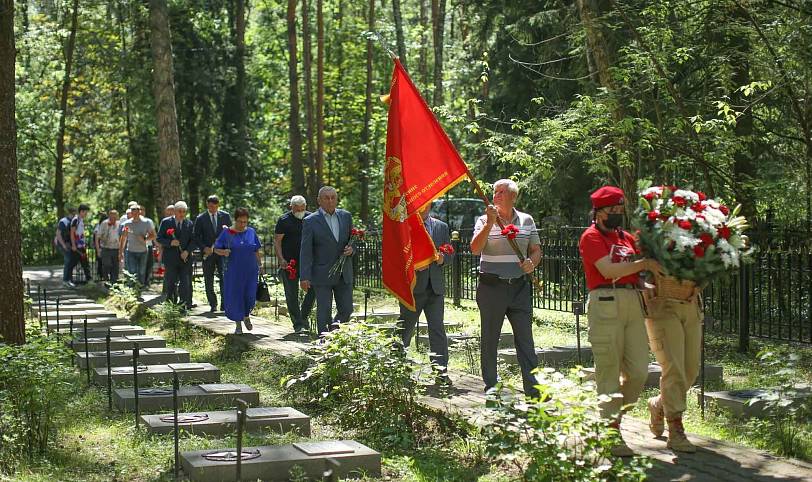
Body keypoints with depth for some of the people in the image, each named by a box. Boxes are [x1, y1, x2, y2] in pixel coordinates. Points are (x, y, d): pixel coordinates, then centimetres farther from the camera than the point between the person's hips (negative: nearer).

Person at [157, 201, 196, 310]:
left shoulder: (189, 224, 10)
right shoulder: (165, 222, 3)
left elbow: (193, 240, 7)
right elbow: (159, 238, 2)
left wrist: (187, 251, -9)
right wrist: (170, 243, -16)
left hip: (185, 258, 1)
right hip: (170, 259, -1)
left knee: (186, 284, -4)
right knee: (170, 284, 3)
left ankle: (185, 305, -1)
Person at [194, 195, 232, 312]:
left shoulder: (225, 216, 6)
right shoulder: (200, 218, 2)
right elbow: (197, 237, 2)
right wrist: (204, 248, -12)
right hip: (208, 253, 0)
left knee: (224, 278, -8)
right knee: (208, 280, 4)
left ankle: (224, 303, -4)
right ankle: (213, 304, 12)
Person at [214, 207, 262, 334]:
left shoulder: (251, 232, 5)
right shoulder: (226, 233, -2)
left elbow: (257, 251, 10)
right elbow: (216, 249, 1)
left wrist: (260, 265, 6)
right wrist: (223, 252, -20)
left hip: (251, 271, 1)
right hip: (233, 272, -1)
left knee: (250, 296, -3)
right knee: (235, 297, 0)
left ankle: (246, 316, 27)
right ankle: (238, 323, 17)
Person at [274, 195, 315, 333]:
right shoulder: (284, 220, -4)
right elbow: (277, 241, -5)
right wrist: (281, 259, -16)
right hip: (289, 263, -3)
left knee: (313, 289, -5)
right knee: (292, 294, 1)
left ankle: (304, 316, 16)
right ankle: (298, 324, 9)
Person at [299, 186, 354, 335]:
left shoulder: (346, 216, 7)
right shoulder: (310, 221, -6)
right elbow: (305, 252, -8)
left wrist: (351, 249, -8)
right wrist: (304, 277, -14)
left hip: (343, 274, 4)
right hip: (322, 275, -4)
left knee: (346, 310, 6)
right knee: (324, 312, 0)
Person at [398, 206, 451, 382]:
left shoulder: (442, 227, 12)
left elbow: (450, 255, 13)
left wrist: (443, 259, -9)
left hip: (435, 287, 2)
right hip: (412, 287, -2)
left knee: (437, 329, -3)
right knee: (405, 328, 6)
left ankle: (441, 371, -2)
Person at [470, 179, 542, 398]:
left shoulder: (527, 220, 10)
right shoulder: (485, 220, 1)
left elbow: (536, 250, 14)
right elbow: (475, 248, -13)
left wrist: (532, 262, -7)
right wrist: (490, 223, -21)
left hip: (519, 287, 2)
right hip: (491, 287, -2)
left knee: (525, 338, 0)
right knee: (489, 339, 5)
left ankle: (533, 388, 2)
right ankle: (490, 387, 14)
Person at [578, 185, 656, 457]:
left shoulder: (625, 237, 21)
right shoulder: (591, 236, -2)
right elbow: (608, 270, -13)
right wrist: (644, 264, -10)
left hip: (632, 302, 7)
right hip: (605, 304, -7)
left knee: (638, 370, 3)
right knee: (609, 371, -2)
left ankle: (615, 415, 24)